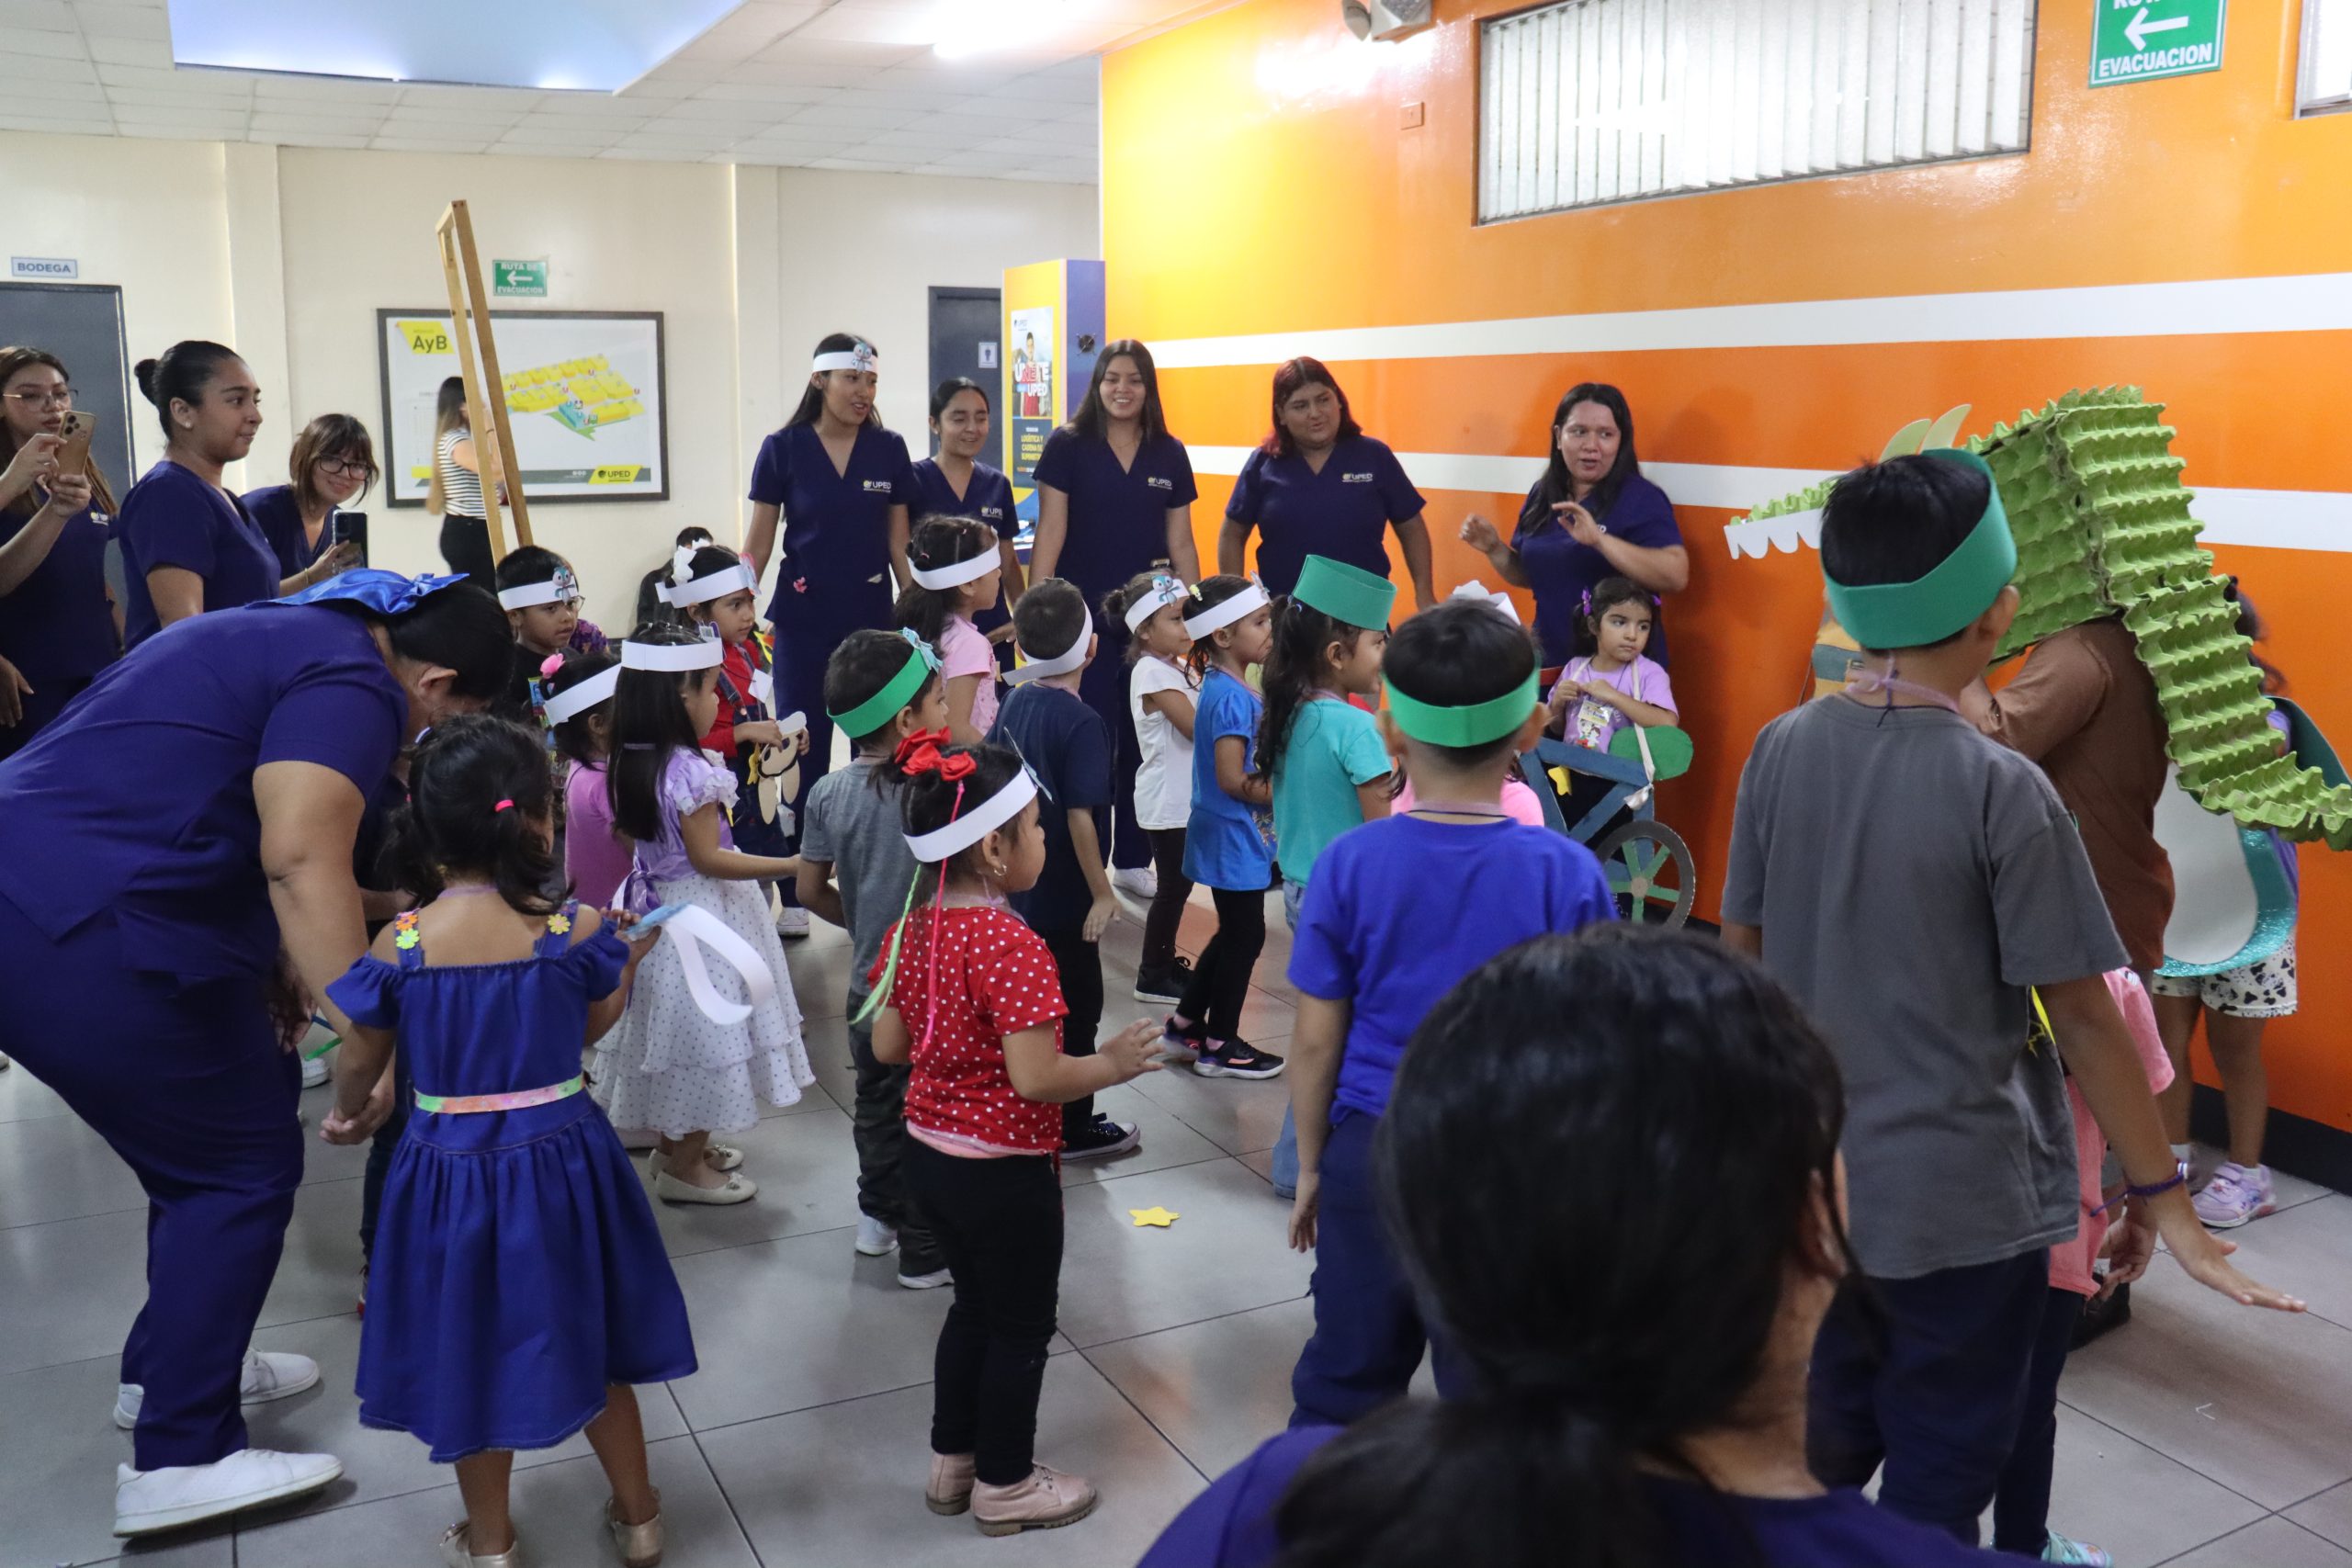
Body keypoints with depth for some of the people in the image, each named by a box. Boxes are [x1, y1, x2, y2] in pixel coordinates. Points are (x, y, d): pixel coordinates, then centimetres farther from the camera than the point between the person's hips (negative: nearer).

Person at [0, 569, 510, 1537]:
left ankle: (169, 1367, 36)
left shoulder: (283, 635, 20)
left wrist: (266, 977, 18)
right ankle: (179, 1459, 8)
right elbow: (302, 860, -24)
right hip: (90, 939, -10)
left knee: (204, 1146, 22)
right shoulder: (353, 682, -11)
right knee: (247, 1166, 1)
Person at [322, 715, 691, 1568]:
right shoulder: (577, 930, -16)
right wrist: (627, 964, 20)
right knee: (590, 1339, 21)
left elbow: (361, 1061, 0)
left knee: (473, 1348, 20)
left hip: (450, 1169, 0)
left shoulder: (400, 944, -14)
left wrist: (345, 1115, 22)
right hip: (560, 1159, 0)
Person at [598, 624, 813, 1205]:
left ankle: (675, 1142, 38)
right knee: (702, 1031, 4)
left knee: (676, 1029, 22)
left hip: (654, 900, 9)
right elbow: (707, 858, -23)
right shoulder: (689, 770, -24)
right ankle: (684, 1168, 17)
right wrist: (789, 866, -22)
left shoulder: (632, 762, 2)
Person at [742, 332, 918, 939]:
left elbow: (898, 541, 7)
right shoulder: (783, 448, -2)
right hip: (803, 622, -2)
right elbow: (758, 543, 1)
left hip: (872, 620, 2)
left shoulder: (888, 450, 3)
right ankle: (796, 896, 11)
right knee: (805, 757, 2)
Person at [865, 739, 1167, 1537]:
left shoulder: (911, 929, -2)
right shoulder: (1012, 946, -26)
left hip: (929, 1151, 8)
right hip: (1002, 1170, -8)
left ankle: (953, 1461, 39)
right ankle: (1004, 1485, 29)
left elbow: (887, 1046, 5)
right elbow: (1036, 1079, -27)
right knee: (1021, 1325, 13)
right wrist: (1111, 1065, -12)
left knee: (974, 1305, 26)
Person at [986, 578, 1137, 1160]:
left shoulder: (1014, 704, 2)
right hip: (1065, 895, -8)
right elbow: (1080, 816, -24)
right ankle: (1073, 1129, 17)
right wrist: (1102, 892, -17)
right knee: (1077, 1008, 6)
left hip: (1019, 888, 8)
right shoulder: (1082, 723, -21)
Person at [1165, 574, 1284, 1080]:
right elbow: (1233, 780, -24)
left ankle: (1185, 1025, 29)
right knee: (1245, 936, 3)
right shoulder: (1231, 696, -22)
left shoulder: (1227, 687, 7)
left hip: (1231, 835, 9)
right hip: (1233, 836, -9)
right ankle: (1220, 1046, 16)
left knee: (1234, 933, 19)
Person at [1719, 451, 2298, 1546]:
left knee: (1818, 1455, 23)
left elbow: (1736, 955, 4)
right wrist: (2158, 1191, -1)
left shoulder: (1781, 749, -5)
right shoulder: (2002, 788, -18)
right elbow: (2080, 1013, -13)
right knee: (1934, 1491, 14)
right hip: (1959, 1200, -4)